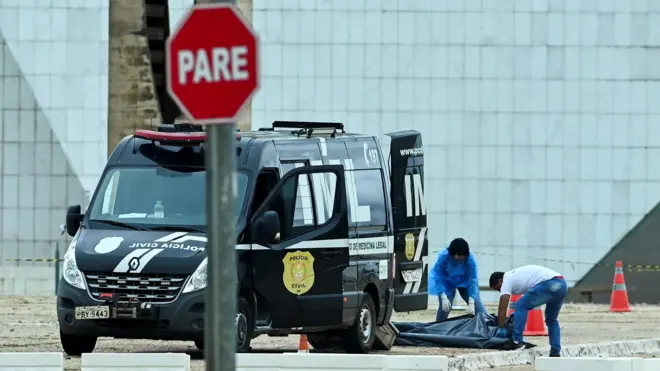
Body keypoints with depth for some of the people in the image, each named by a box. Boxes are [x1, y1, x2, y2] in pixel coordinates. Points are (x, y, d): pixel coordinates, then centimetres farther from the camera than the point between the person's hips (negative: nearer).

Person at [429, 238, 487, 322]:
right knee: (445, 307, -15)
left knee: (477, 303, -13)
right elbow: (438, 278, -27)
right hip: (447, 282, -1)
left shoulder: (471, 259, -31)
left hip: (464, 281, 1)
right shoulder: (443, 257, -33)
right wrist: (444, 298, -36)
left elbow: (473, 280, -29)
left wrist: (471, 303, -37)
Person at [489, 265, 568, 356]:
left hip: (548, 284, -9)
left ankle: (517, 341, -7)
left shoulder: (507, 281, 6)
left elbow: (502, 308, 4)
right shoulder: (515, 276, 32)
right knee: (551, 320, 23)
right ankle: (555, 353, 19)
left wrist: (501, 329, 7)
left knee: (520, 307, 0)